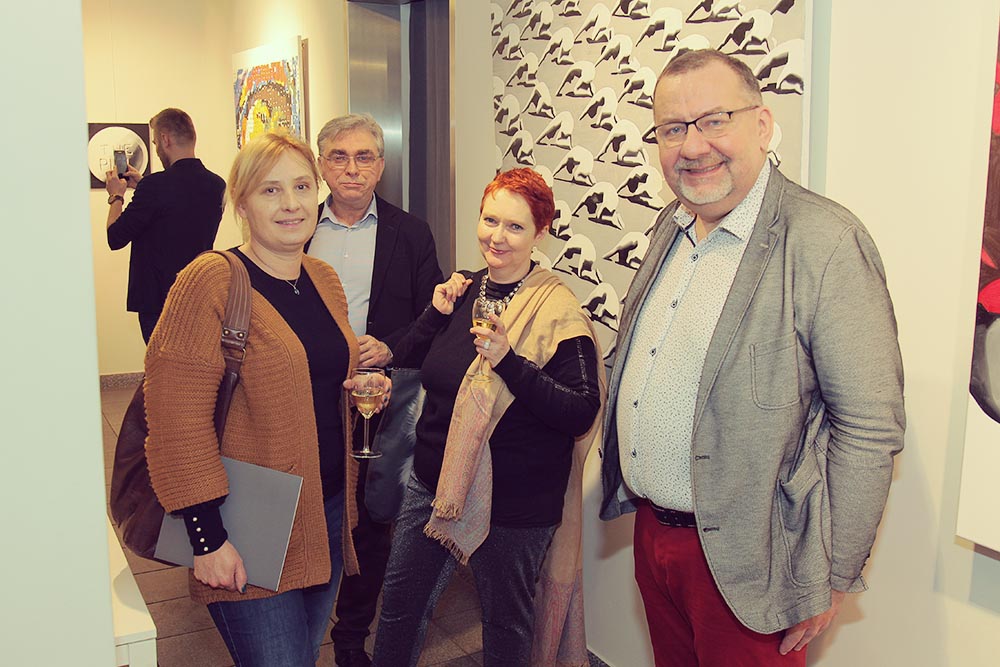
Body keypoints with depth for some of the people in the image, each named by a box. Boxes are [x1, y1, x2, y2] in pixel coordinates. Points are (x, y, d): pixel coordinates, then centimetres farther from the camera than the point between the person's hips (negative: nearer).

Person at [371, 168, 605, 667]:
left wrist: (510, 362, -30)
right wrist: (436, 315, -8)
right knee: (400, 607, 18)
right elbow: (403, 365, 7)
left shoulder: (558, 311, -17)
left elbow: (581, 415, -23)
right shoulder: (464, 291, 3)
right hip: (432, 483, 6)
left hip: (513, 506, -5)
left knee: (506, 622, 17)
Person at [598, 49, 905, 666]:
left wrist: (830, 580, -14)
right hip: (652, 529, 7)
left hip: (744, 560, -7)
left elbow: (871, 428, -18)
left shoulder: (828, 240, -19)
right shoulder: (672, 226, 5)